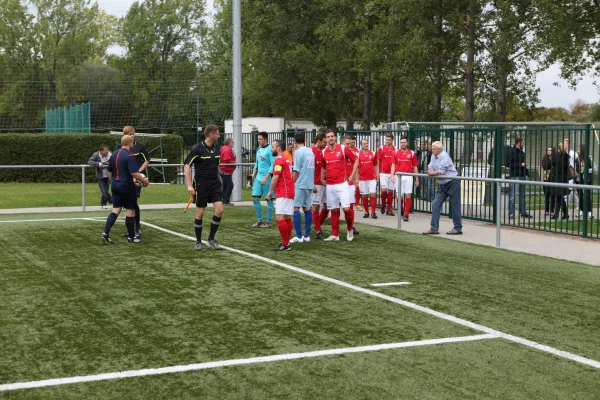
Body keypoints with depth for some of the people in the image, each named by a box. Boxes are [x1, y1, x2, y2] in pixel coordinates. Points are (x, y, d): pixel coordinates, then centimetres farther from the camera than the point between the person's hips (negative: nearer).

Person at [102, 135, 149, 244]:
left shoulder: (114, 154, 10)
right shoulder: (129, 155, -16)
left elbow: (110, 172, 17)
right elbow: (134, 173, -23)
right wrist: (145, 181, -11)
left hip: (115, 185, 8)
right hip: (126, 186, -8)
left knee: (116, 209, 10)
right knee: (130, 210, 3)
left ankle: (106, 232, -3)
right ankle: (131, 237, 10)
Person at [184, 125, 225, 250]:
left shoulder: (217, 148, 6)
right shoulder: (198, 149, -11)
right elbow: (186, 166, -11)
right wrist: (189, 185, -17)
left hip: (215, 183, 5)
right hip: (201, 184, -5)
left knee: (219, 210, -7)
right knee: (200, 213, 1)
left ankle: (211, 239, 6)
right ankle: (198, 241, 16)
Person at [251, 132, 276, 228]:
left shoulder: (270, 150, -12)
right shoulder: (258, 149, 12)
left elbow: (273, 165, -16)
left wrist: (266, 178, -20)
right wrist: (253, 174, 14)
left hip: (267, 178, -8)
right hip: (258, 177, 8)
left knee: (269, 200, 1)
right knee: (254, 198, 4)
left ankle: (268, 222, 9)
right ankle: (259, 220, 15)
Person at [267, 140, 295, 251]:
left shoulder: (279, 160, -11)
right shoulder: (287, 159, 18)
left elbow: (276, 177, -17)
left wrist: (270, 191, -11)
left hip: (283, 193, -10)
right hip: (289, 192, 10)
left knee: (280, 217, -12)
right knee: (287, 218, 10)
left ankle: (285, 244, -14)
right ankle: (286, 243, 12)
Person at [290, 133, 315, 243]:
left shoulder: (298, 152, -11)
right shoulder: (311, 152, 10)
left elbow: (296, 171, -13)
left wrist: (292, 184, -4)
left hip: (300, 185, -7)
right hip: (309, 184, 7)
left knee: (295, 208, -3)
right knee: (307, 208, 10)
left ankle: (299, 236, -5)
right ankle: (307, 235, 11)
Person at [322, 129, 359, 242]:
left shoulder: (343, 148, -4)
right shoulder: (324, 152, 7)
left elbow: (356, 160, 4)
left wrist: (352, 175, -1)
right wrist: (322, 178, 10)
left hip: (342, 184, -4)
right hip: (329, 185, 4)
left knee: (346, 208, -11)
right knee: (334, 210, 7)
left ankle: (350, 229, 13)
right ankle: (335, 235, 13)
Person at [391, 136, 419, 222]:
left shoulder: (412, 153, 5)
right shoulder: (396, 152, 7)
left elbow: (415, 167, 8)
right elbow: (393, 165, 8)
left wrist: (417, 179, 6)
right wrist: (392, 175, -4)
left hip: (408, 176, -1)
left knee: (408, 195, -7)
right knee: (399, 196, 5)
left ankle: (406, 215, -2)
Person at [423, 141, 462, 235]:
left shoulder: (444, 156, -17)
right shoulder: (433, 156, 8)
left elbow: (440, 172, -21)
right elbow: (430, 169, 8)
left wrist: (432, 173, -4)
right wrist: (437, 173, -12)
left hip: (452, 182, -8)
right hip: (442, 185, 8)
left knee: (455, 206, 0)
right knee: (435, 204, 1)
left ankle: (458, 228, 11)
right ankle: (434, 228, 3)